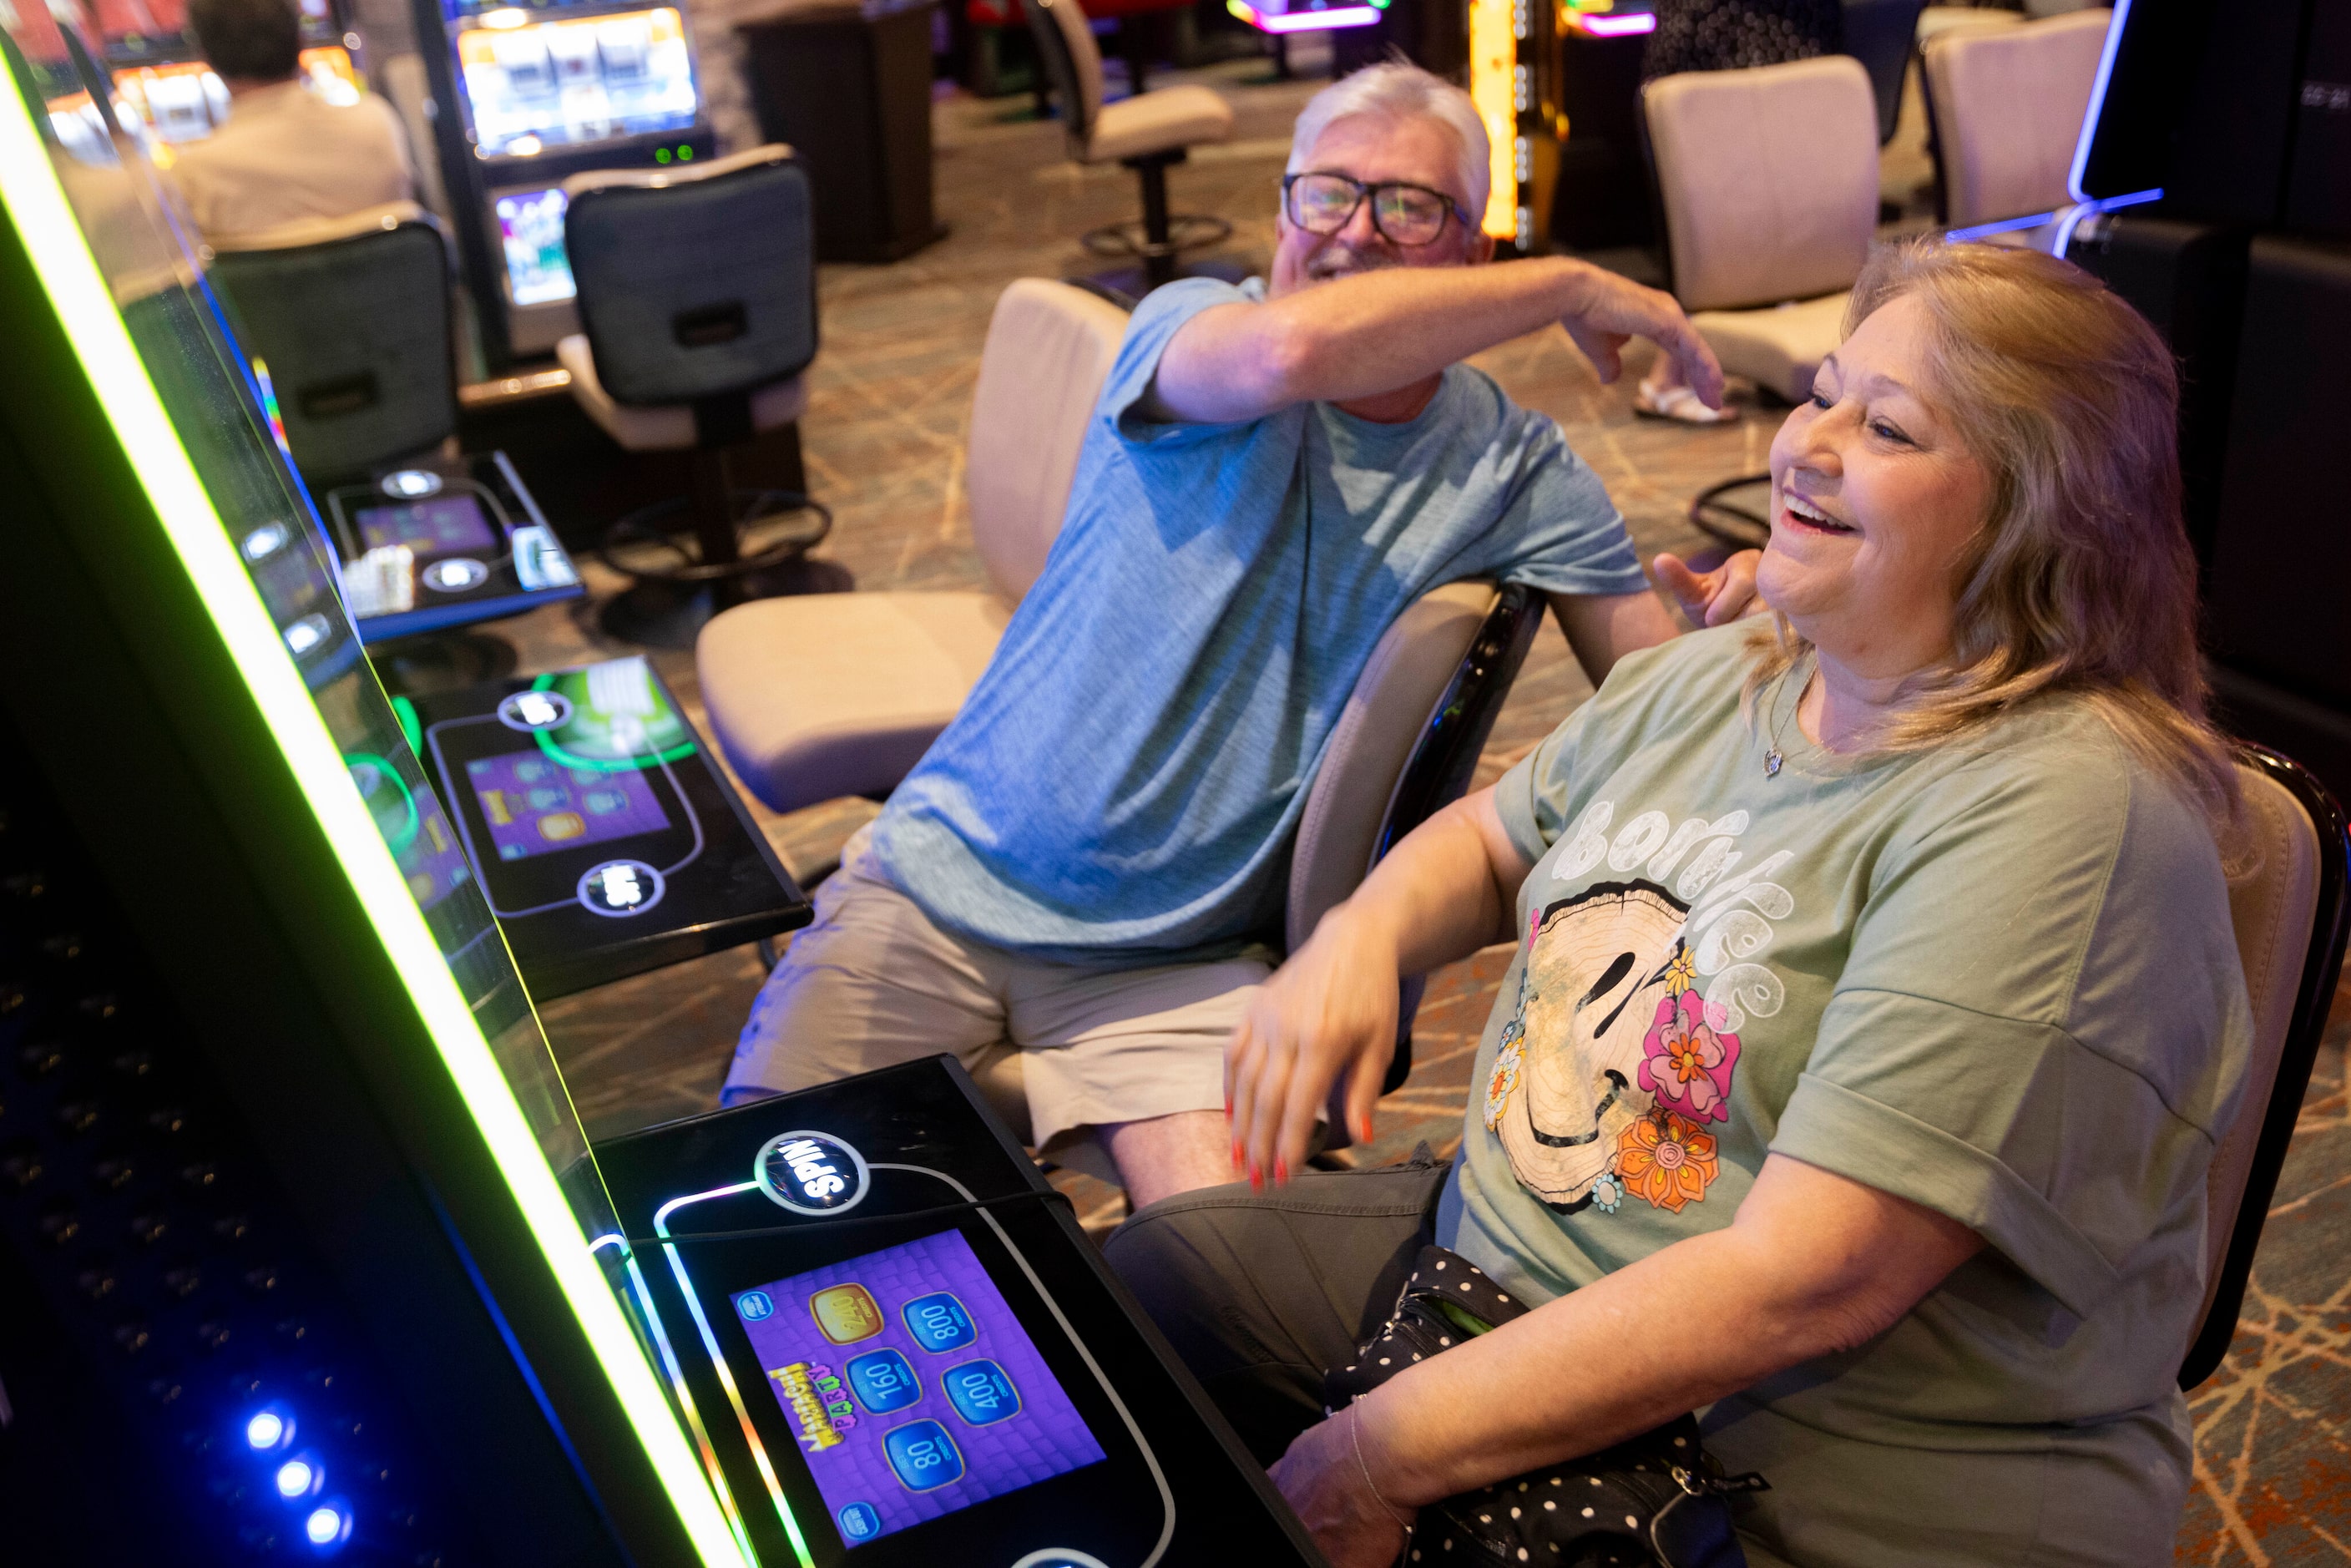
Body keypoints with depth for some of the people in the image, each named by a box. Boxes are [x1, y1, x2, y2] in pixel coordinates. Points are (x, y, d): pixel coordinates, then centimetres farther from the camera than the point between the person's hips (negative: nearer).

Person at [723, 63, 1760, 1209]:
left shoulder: (1511, 467, 2)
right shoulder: (1191, 328, -5)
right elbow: (1295, 345, -31)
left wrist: (1729, 619, -23)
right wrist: (1571, 286, -19)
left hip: (1184, 961, 1)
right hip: (946, 876, 0)